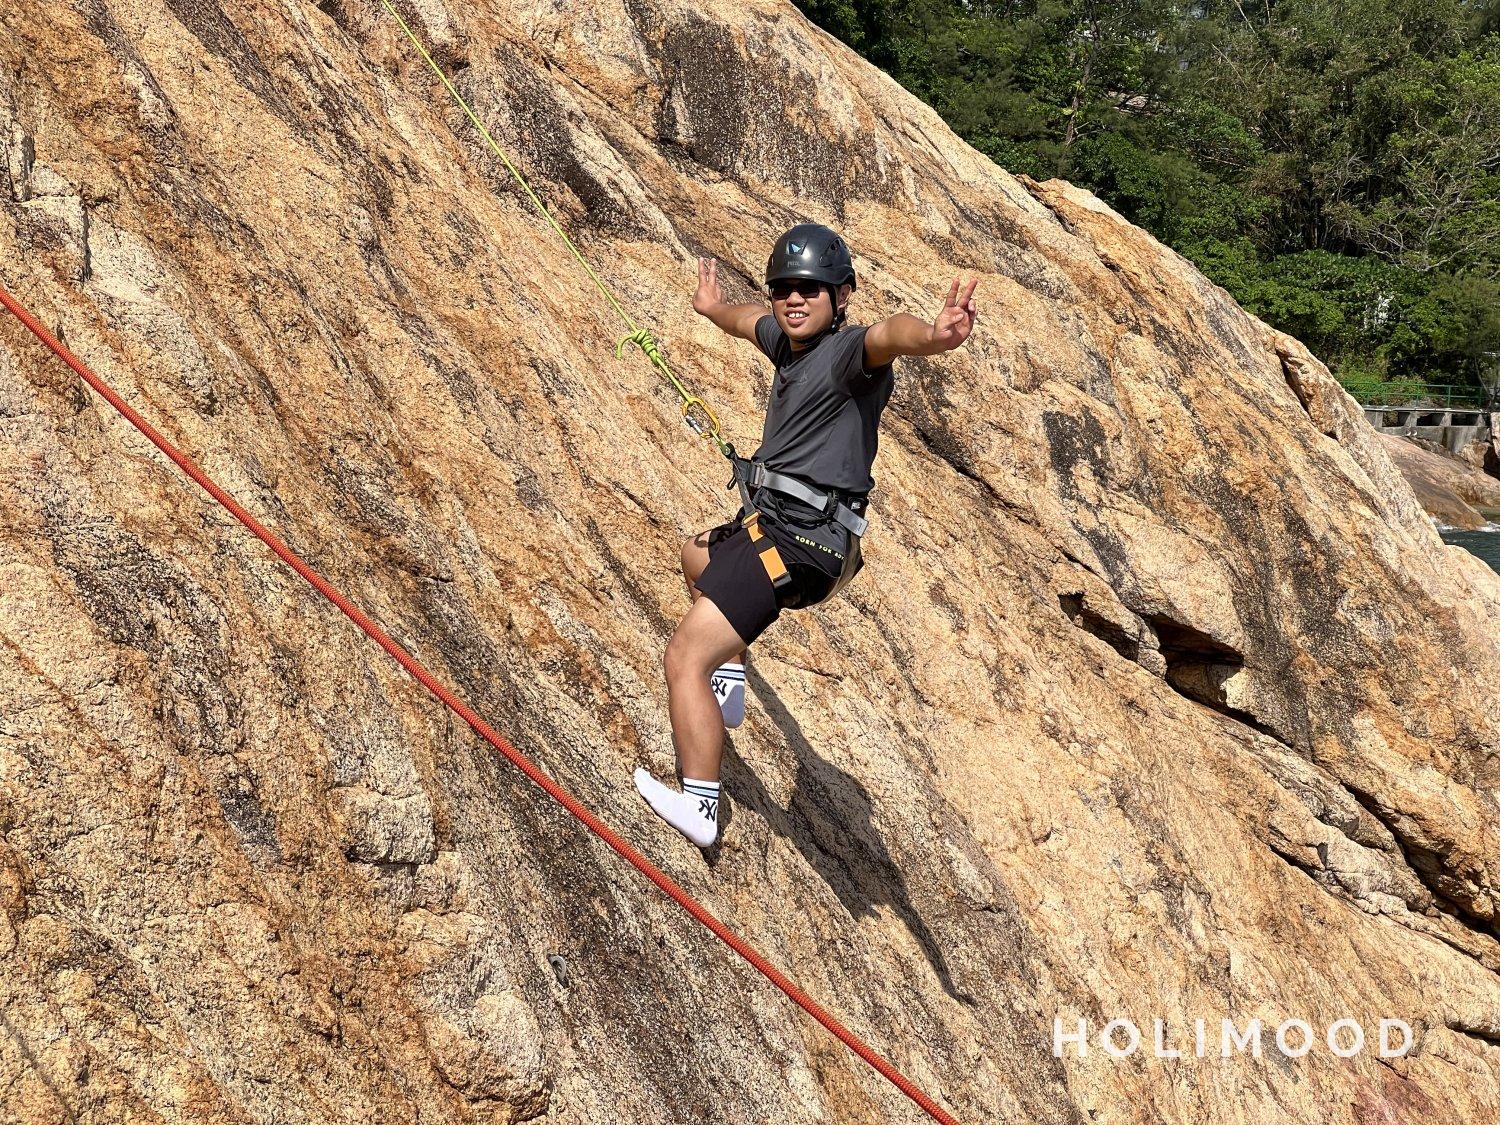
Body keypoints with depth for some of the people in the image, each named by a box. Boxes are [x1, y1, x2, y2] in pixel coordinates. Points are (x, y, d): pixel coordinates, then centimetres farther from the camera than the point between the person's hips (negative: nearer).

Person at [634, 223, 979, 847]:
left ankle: (698, 806, -11)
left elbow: (889, 334, -42)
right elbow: (750, 321, 36)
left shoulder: (849, 350, -16)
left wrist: (933, 334, -65)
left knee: (684, 659, -15)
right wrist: (713, 306, 58)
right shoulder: (789, 341, 12)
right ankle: (728, 684, 44)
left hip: (796, 543, -11)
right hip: (772, 526, 11)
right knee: (698, 557, 40)